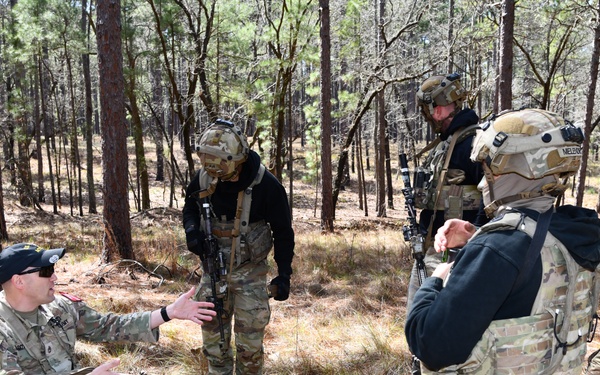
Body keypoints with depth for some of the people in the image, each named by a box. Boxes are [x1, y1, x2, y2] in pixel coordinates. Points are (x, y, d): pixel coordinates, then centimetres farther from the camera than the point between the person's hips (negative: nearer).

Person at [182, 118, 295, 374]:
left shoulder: (266, 185, -20)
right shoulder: (204, 177, -10)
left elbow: (283, 232, -9)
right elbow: (190, 207, 11)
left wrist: (284, 274, -10)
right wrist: (192, 230, -10)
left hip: (250, 274, -3)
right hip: (212, 271, 4)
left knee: (250, 343, 4)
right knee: (213, 338, 14)